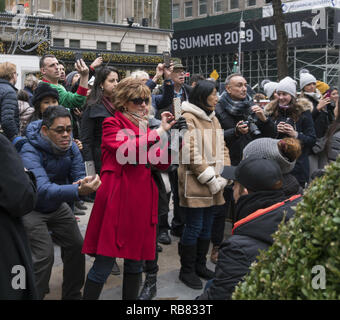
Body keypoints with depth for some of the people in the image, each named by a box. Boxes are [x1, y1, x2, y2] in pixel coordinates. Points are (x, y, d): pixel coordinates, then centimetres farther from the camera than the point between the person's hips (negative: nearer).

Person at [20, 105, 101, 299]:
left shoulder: (71, 147, -9)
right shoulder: (30, 152, -29)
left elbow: (79, 176, -9)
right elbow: (43, 189, -44)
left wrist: (85, 184, -35)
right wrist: (78, 191, -60)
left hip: (58, 206, 6)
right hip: (32, 209, -6)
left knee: (76, 246, 4)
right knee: (44, 256, -16)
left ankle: (72, 295, 23)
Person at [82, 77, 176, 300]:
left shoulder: (146, 129, 20)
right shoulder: (112, 124, 1)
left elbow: (162, 163, 12)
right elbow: (126, 149, -19)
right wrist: (160, 132, -16)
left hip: (142, 199, 7)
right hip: (117, 197, -7)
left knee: (136, 262, 12)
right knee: (104, 263, -6)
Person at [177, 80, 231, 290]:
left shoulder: (213, 119, 17)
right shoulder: (188, 118, -9)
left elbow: (222, 148, 15)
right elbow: (191, 153, -16)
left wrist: (224, 176, 2)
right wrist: (210, 179, -16)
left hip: (215, 183, 8)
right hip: (195, 183, -8)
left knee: (207, 226, 14)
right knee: (194, 228, -2)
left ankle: (200, 265, 29)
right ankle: (187, 271, 13)